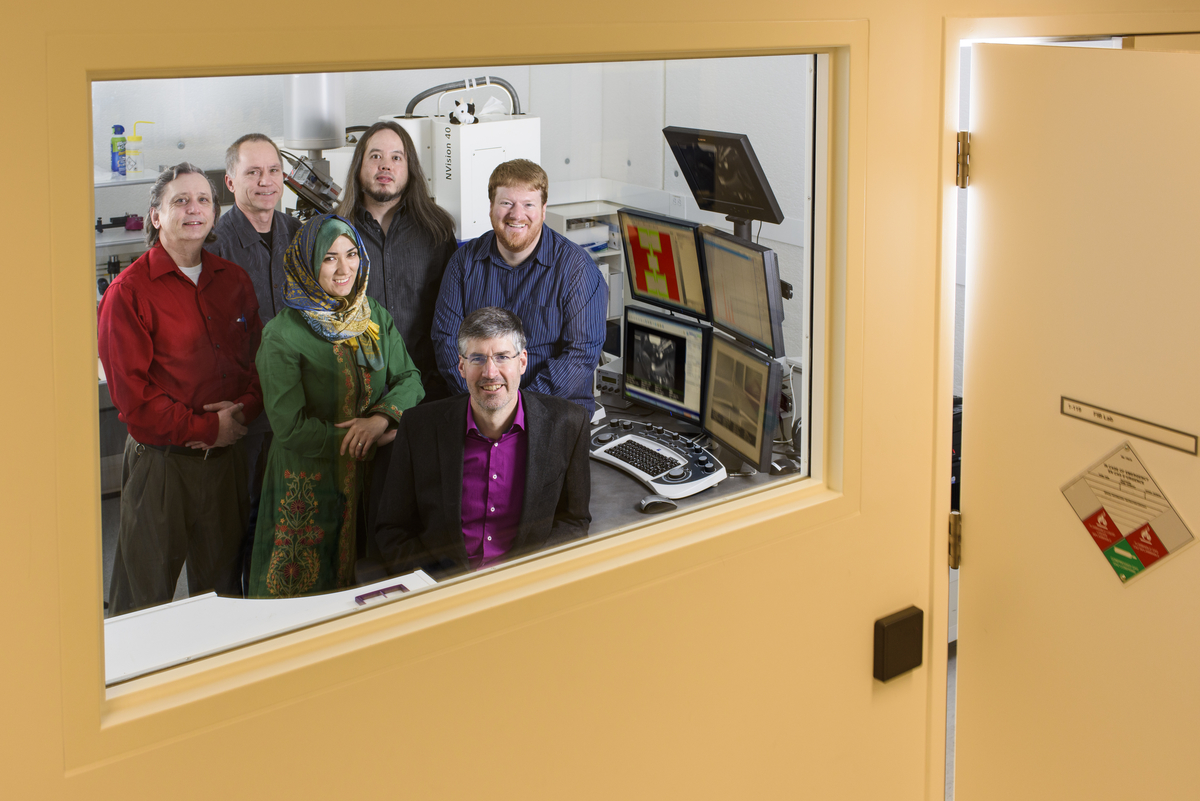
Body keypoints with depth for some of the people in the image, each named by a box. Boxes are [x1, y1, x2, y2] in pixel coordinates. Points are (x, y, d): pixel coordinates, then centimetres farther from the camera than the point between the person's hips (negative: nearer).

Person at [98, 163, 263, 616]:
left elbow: (259, 359, 12)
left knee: (223, 583, 14)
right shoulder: (129, 290, -7)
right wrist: (207, 427, -13)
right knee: (146, 593, 3)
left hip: (226, 457, 5)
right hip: (160, 458, -5)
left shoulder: (233, 281, 10)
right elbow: (130, 391, -12)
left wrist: (243, 410, -8)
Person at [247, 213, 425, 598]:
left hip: (373, 479, 4)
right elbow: (291, 428, -15)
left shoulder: (378, 319, 6)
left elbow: (410, 379, 2)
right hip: (310, 485, -4)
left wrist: (381, 418, -19)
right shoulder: (283, 334, -11)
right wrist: (369, 438, -14)